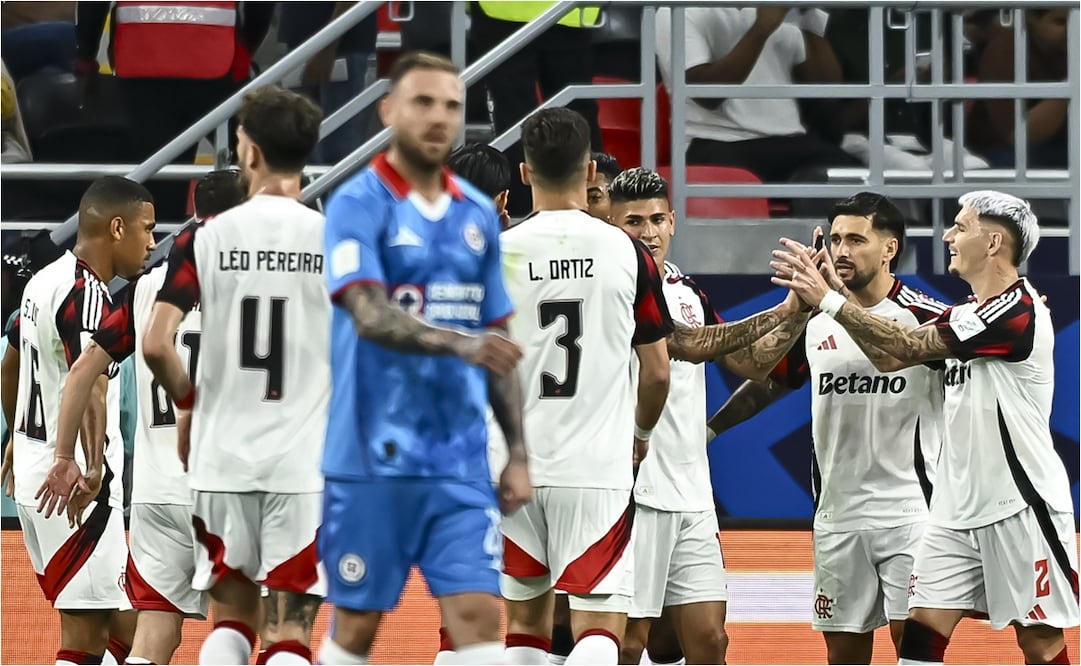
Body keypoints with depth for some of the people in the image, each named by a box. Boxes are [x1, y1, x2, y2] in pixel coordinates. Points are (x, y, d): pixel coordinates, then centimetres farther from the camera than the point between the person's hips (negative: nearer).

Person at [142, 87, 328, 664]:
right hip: (306, 461, -1)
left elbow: (156, 345, -9)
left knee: (232, 616, 17)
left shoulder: (206, 239, -2)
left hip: (222, 458, 1)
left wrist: (187, 403, 9)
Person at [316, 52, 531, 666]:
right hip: (373, 459, -4)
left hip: (461, 461, 4)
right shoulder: (358, 205, -7)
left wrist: (518, 450, 11)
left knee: (480, 615, -6)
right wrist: (460, 343, -37)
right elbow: (371, 316, -22)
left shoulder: (478, 214, 11)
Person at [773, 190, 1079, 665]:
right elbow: (889, 357, 7)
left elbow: (907, 347, -20)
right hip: (959, 510, 9)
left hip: (1021, 507, -9)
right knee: (921, 627, 0)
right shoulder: (967, 315, 14)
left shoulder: (1017, 311, -17)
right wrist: (824, 292, 0)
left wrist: (829, 301, -17)